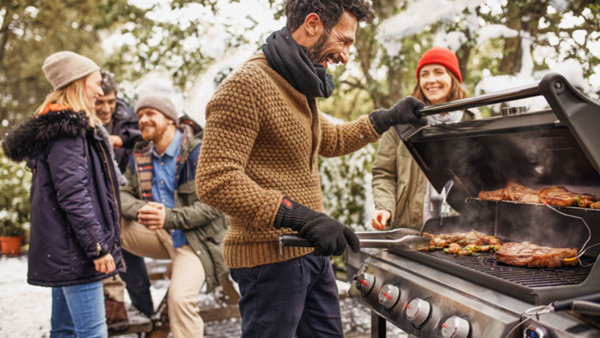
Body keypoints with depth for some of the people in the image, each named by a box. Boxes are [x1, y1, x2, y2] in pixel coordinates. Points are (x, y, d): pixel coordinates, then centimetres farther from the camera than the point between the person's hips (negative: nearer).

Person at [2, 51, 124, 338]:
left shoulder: (61, 127, 18)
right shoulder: (67, 131, -14)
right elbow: (73, 195, -21)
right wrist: (98, 247, -20)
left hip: (63, 249, 11)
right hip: (75, 249, -11)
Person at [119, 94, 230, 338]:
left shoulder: (198, 152, -11)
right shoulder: (140, 156, 10)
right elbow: (125, 193, 7)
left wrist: (169, 217, -26)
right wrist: (140, 210, -17)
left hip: (193, 238, -6)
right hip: (158, 236, 6)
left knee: (180, 297, -26)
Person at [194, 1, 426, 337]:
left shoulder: (299, 86, 13)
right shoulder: (246, 84, -18)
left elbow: (330, 140, 29)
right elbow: (215, 180, -25)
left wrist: (387, 118, 20)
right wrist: (302, 217, -29)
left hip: (312, 252, 10)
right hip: (271, 256, -9)